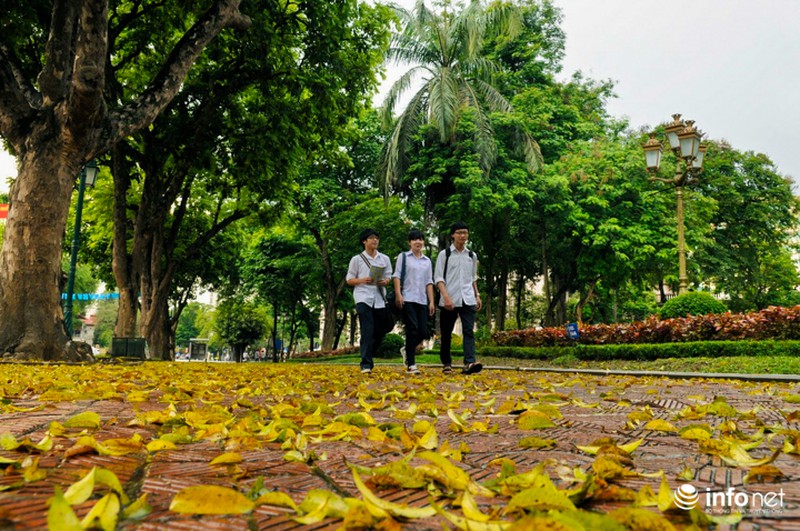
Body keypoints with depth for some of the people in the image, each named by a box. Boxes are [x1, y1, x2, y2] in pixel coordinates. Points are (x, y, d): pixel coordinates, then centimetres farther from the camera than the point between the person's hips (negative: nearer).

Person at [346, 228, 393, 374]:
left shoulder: (385, 259, 15)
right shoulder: (357, 259, 6)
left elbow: (389, 277, 16)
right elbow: (349, 279, 7)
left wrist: (385, 281, -8)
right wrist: (362, 280, -13)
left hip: (379, 299, 4)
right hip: (363, 298, -4)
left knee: (379, 332, 7)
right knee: (367, 332, -14)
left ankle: (368, 358, 29)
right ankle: (366, 364, -13)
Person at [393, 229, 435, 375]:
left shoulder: (427, 261, 18)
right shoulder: (403, 256, 7)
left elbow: (429, 282, 15)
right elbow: (397, 276, 0)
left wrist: (431, 301, 7)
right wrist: (398, 294, -12)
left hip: (422, 301, 4)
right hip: (407, 299, -4)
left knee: (423, 332, -2)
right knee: (413, 329, -11)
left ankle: (408, 350, 27)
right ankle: (411, 364, -3)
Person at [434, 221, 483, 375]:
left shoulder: (472, 256, 13)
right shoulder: (444, 254, 1)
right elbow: (439, 278, -4)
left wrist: (477, 295, 13)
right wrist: (446, 297, -16)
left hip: (468, 300, 3)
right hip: (449, 301, -2)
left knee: (469, 331, -12)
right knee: (446, 334, 6)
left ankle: (469, 363, -21)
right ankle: (446, 363, 18)